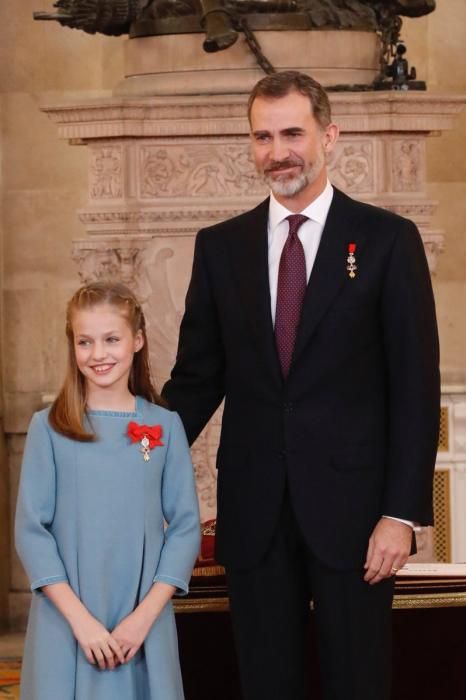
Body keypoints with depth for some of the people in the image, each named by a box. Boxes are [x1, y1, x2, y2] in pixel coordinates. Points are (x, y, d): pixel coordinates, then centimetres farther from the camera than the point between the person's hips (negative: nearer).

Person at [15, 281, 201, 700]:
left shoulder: (165, 426, 2)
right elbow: (31, 530, -3)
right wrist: (80, 618, -10)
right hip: (66, 622, -1)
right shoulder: (49, 427, -1)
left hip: (144, 623, 1)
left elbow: (186, 526, 1)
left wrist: (145, 615, -8)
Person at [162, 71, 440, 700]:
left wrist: (403, 510, -10)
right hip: (253, 510, 3)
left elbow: (417, 385, -3)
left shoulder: (388, 239, -1)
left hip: (351, 505, -2)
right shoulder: (220, 246, 8)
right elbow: (196, 377, 9)